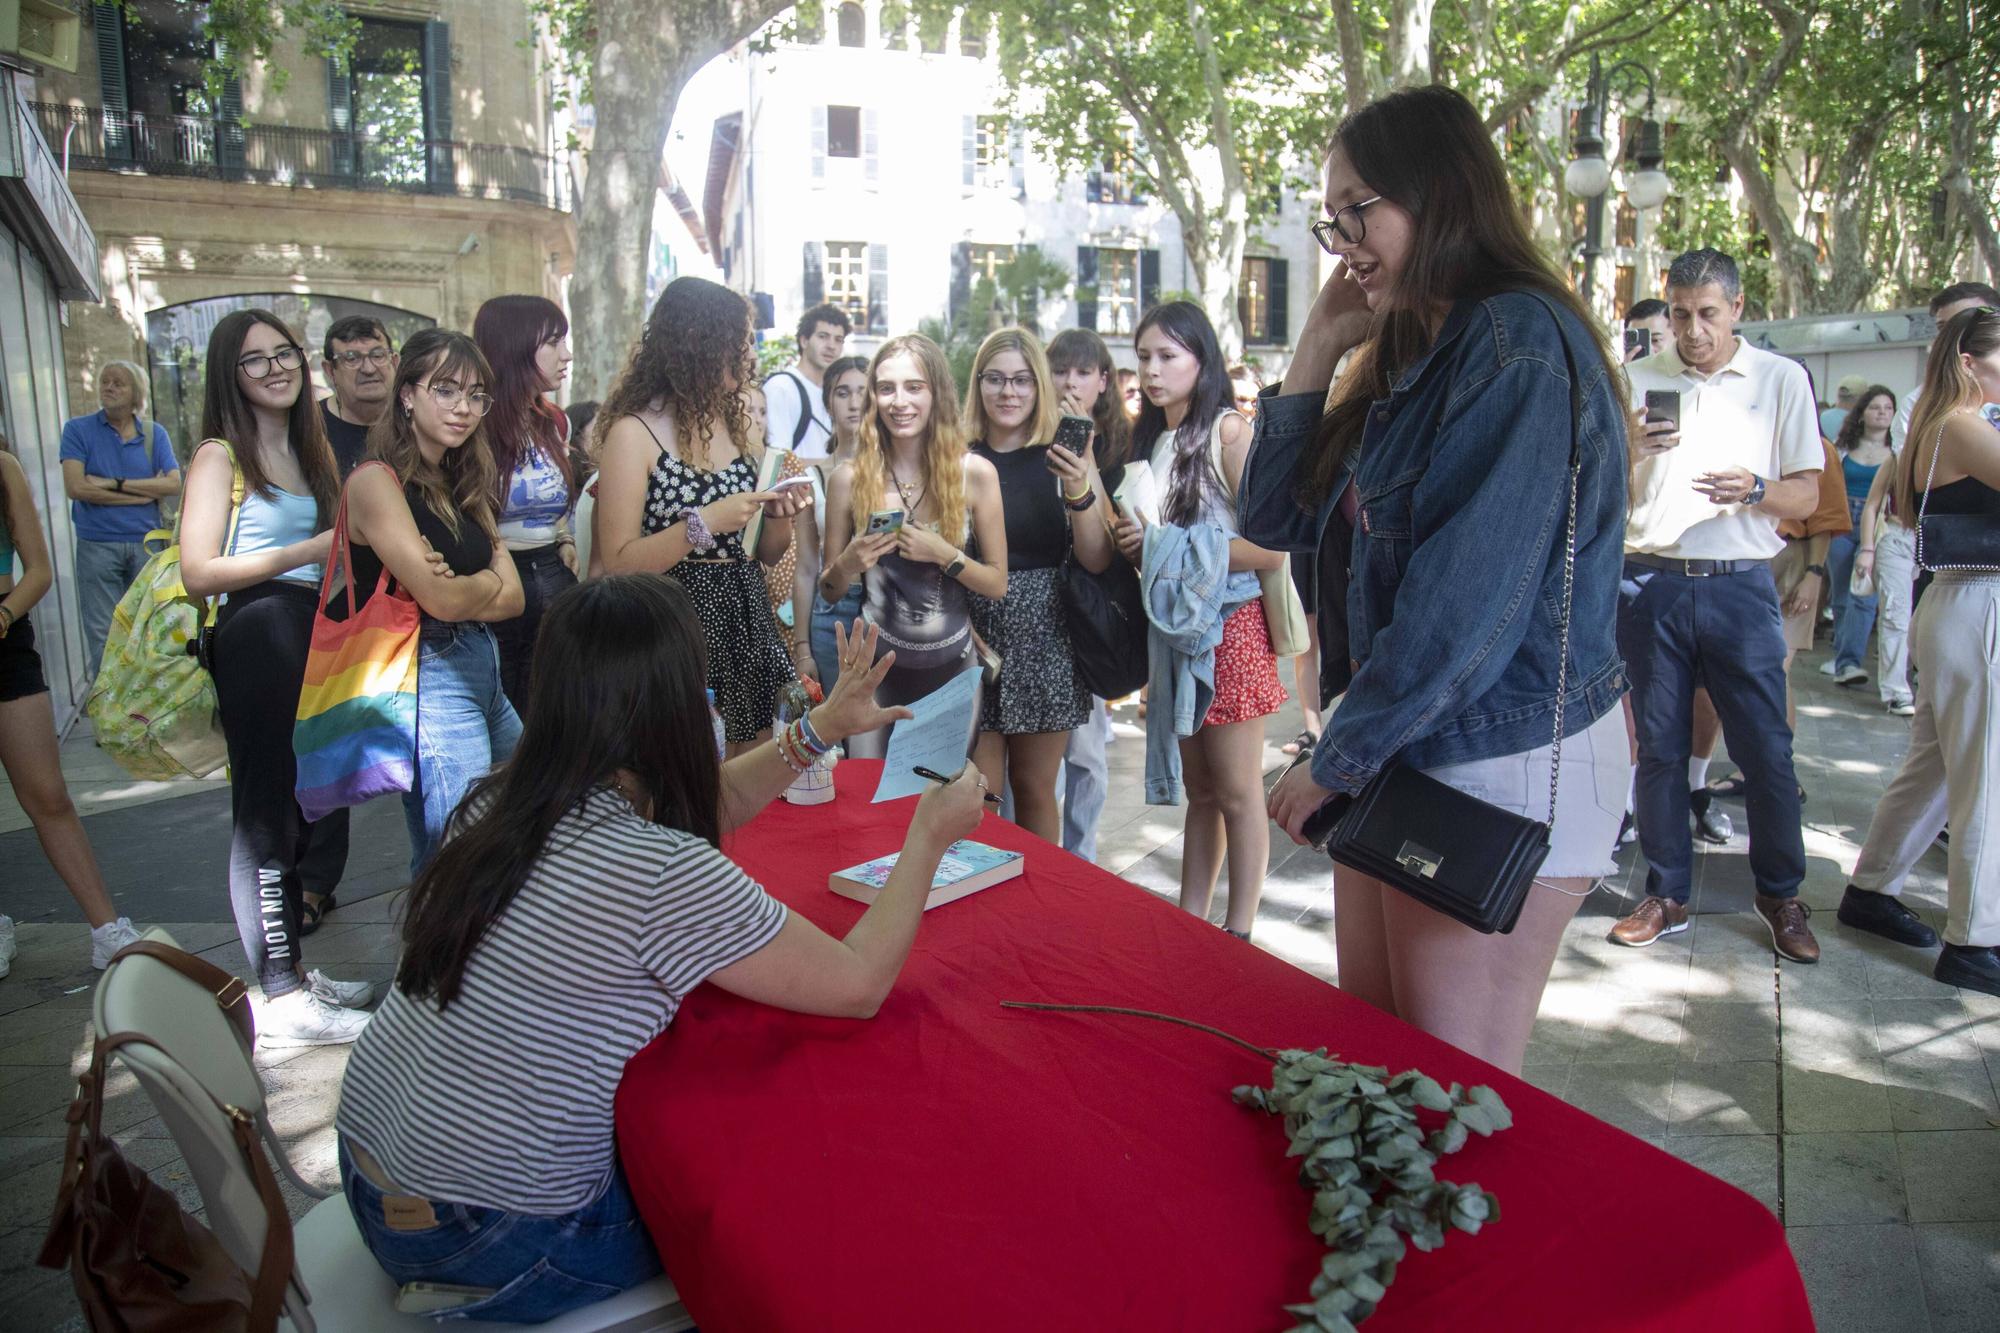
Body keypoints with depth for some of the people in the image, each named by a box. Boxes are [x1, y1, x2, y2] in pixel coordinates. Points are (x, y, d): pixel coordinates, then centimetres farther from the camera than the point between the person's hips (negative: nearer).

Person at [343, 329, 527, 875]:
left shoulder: (463, 483, 15)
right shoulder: (377, 481, -10)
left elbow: (513, 599, 6)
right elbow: (441, 599, -18)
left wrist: (460, 588, -12)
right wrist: (489, 581, 2)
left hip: (485, 671, 8)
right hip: (428, 672, -8)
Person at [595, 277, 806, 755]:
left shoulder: (738, 424, 10)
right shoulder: (635, 430, -8)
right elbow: (618, 563, -13)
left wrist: (779, 516, -4)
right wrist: (706, 523, -21)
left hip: (748, 624, 6)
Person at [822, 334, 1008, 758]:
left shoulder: (975, 473, -7)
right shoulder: (850, 478, -5)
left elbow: (998, 584, -1)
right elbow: (829, 593, 4)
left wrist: (944, 555, -17)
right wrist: (845, 566, -17)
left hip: (953, 664, 0)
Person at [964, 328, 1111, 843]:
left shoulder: (1064, 457, -1)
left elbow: (1098, 562, -7)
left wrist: (1079, 492, -22)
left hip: (1045, 639, 0)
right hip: (974, 633, 1)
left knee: (1035, 789, 9)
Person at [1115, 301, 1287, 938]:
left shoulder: (1229, 431, -11)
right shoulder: (1152, 440, 13)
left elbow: (1271, 546, -19)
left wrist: (1167, 545, -18)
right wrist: (1133, 545, -3)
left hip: (1228, 624, -7)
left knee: (1236, 794, 2)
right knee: (1199, 791, 15)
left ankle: (1238, 934, 12)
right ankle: (1189, 922, 22)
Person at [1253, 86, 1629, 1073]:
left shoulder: (1519, 347, -16)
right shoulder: (1408, 358, 12)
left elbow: (1467, 604, -22)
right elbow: (1275, 518, 10)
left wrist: (1335, 762, -13)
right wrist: (1320, 345, 3)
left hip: (1503, 772, -8)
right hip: (1402, 752, 9)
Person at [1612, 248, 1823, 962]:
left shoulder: (1782, 379, 6)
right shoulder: (1637, 380, 9)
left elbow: (1807, 494, 4)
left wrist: (1754, 490, -18)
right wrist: (1630, 450, -14)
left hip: (1741, 585, -1)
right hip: (1651, 583, 1)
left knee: (1766, 748, 1)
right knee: (1659, 748, 5)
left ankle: (1781, 895, 19)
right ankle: (1667, 895, 17)